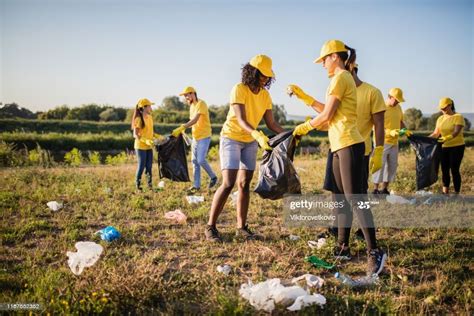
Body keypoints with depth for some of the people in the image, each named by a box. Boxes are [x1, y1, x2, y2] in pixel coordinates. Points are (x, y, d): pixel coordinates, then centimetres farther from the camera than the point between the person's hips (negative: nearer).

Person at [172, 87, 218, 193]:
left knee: (201, 160, -13)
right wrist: (182, 128, -5)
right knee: (194, 161, 7)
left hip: (204, 136, -9)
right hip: (195, 136, 9)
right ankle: (196, 185, 12)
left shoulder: (201, 104, -15)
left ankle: (213, 177, 10)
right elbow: (192, 121, 14)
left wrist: (181, 128, -32)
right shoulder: (192, 106, 13)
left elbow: (195, 120, -25)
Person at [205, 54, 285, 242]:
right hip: (231, 138, -6)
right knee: (228, 183, -15)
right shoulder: (239, 90, -19)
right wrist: (258, 135, -45)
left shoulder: (265, 95, 0)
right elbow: (241, 120, -29)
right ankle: (210, 227, -7)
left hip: (250, 141, 6)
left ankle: (241, 227, 10)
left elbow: (271, 123, 0)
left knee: (245, 184, 4)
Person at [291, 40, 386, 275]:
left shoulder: (340, 78, -9)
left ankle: (374, 252, -10)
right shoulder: (344, 78, 21)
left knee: (354, 198, -12)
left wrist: (305, 127, 3)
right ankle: (342, 248, 19)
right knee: (340, 199, 12)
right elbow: (330, 111, 24)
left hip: (348, 144, -10)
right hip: (340, 145, 10)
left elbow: (327, 115, -12)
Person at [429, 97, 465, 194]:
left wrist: (446, 138, -38)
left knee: (454, 170, -7)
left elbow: (456, 132, -23)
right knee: (444, 170, 5)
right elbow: (435, 134, 7)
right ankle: (445, 192, 13)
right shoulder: (440, 119, 9)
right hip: (444, 147, 6)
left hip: (457, 147, -5)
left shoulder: (458, 117, -8)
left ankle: (457, 193, 1)